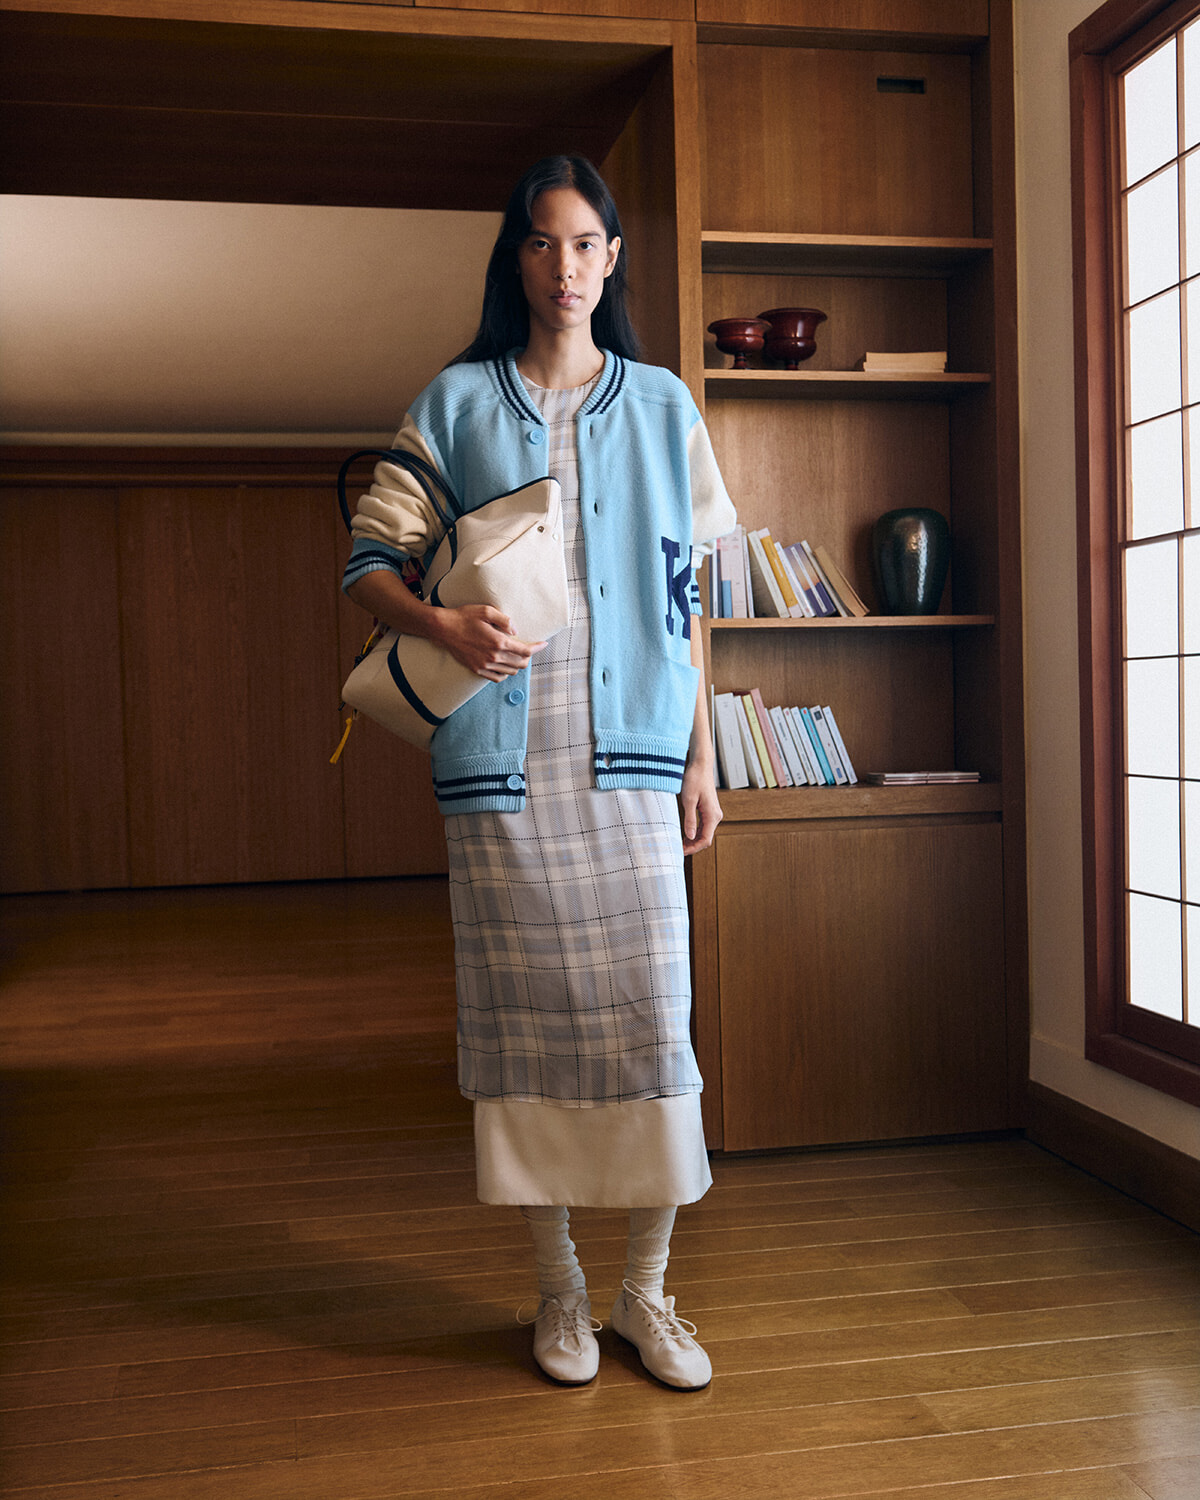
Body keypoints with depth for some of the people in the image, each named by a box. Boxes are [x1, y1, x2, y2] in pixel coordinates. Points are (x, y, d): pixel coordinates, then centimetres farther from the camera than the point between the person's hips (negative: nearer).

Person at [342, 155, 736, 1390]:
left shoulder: (661, 405, 12)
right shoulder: (457, 403, 8)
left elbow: (687, 595, 11)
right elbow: (370, 560, 5)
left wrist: (703, 754, 6)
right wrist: (443, 625, -17)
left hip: (632, 753, 1)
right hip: (500, 758, 0)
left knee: (650, 1011, -2)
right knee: (522, 1012, 4)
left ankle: (647, 1290, 15)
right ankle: (558, 1286, 20)